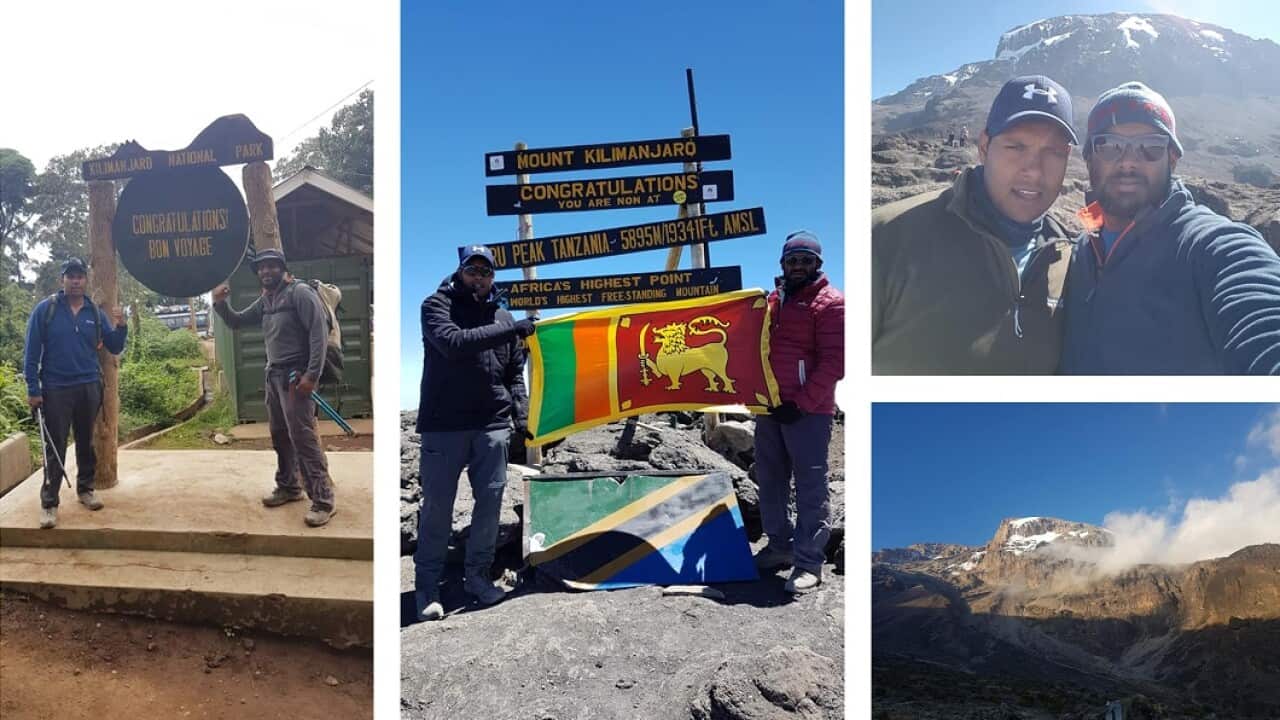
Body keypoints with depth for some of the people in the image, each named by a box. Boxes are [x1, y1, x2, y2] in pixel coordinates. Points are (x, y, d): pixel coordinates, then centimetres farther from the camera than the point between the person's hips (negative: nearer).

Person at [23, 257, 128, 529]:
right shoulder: (44, 309, -4)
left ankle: (85, 489, 26)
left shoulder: (96, 313, 5)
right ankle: (49, 503, 4)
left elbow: (114, 348, 7)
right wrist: (33, 390, -9)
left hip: (89, 388, 3)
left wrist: (120, 327, -13)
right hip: (56, 389, -3)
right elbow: (32, 352, -5)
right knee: (55, 448, -1)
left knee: (86, 443, 13)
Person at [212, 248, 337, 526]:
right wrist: (220, 303, 4)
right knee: (280, 435, 13)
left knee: (303, 436, -13)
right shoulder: (264, 301, 16)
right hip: (273, 375, 8)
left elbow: (319, 331, -15)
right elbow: (236, 322, 26)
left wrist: (312, 375, -22)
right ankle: (289, 486, 27)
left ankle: (323, 500, -11)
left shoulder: (300, 292, -7)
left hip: (295, 376, -8)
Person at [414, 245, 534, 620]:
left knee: (491, 498, 5)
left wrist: (521, 416, 5)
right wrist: (509, 330, -23)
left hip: (493, 424, 4)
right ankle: (426, 585, 11)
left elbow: (515, 374, 18)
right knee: (438, 505, 1)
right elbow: (452, 343, -19)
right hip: (443, 424, -4)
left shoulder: (502, 317, 15)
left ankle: (477, 573, 21)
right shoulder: (437, 305, 1)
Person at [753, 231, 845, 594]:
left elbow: (834, 362, -13)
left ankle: (809, 562, 2)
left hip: (807, 410, -7)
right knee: (770, 480, 14)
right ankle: (780, 544, 29)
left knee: (810, 484, -4)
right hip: (770, 407, 8)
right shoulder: (774, 298, 16)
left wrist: (802, 403, -16)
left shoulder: (828, 302, -6)